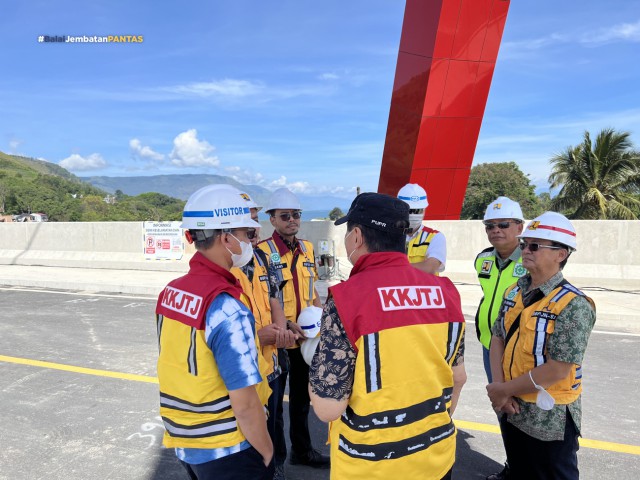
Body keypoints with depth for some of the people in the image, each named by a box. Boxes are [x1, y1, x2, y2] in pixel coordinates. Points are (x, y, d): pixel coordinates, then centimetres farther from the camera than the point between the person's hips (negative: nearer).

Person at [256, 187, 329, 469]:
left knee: (302, 395, 21)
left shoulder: (307, 248, 4)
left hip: (305, 337, 6)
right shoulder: (263, 251, -15)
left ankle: (302, 450, 41)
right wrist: (287, 324, -24)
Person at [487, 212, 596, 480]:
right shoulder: (514, 293, 2)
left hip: (550, 420, -6)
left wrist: (505, 390, -14)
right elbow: (497, 339, 4)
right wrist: (498, 387, -10)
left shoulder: (573, 305, -20)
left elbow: (557, 370, -23)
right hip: (511, 411, 6)